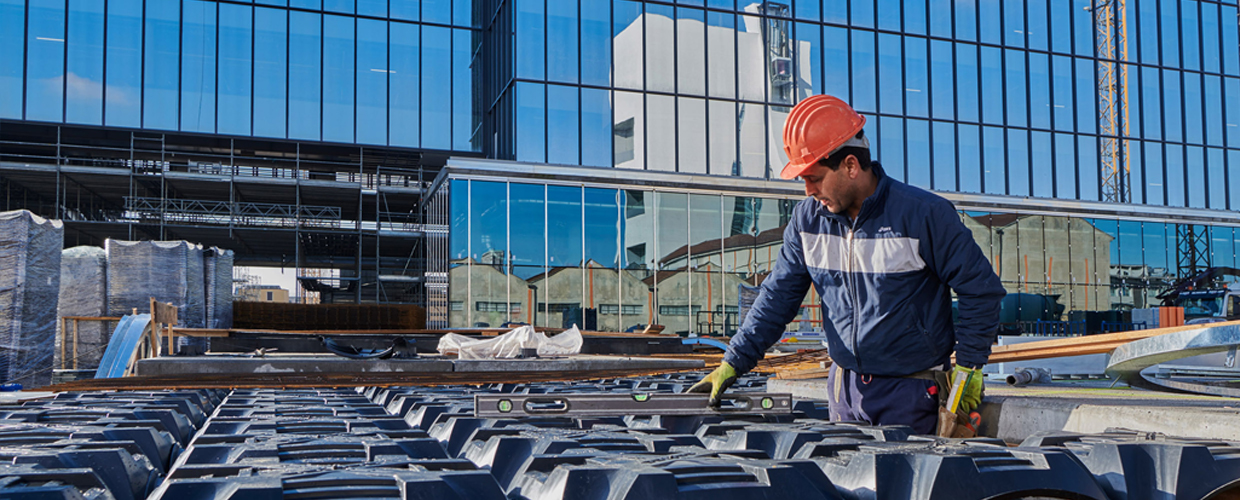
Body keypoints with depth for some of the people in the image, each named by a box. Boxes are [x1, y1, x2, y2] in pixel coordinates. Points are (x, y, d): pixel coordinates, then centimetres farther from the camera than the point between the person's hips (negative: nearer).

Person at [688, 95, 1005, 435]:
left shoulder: (925, 214, -14)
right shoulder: (807, 218, 0)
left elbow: (980, 288, -5)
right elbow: (778, 295, 6)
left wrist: (968, 366, -6)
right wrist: (733, 363, -1)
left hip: (911, 393, -4)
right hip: (846, 387, 4)